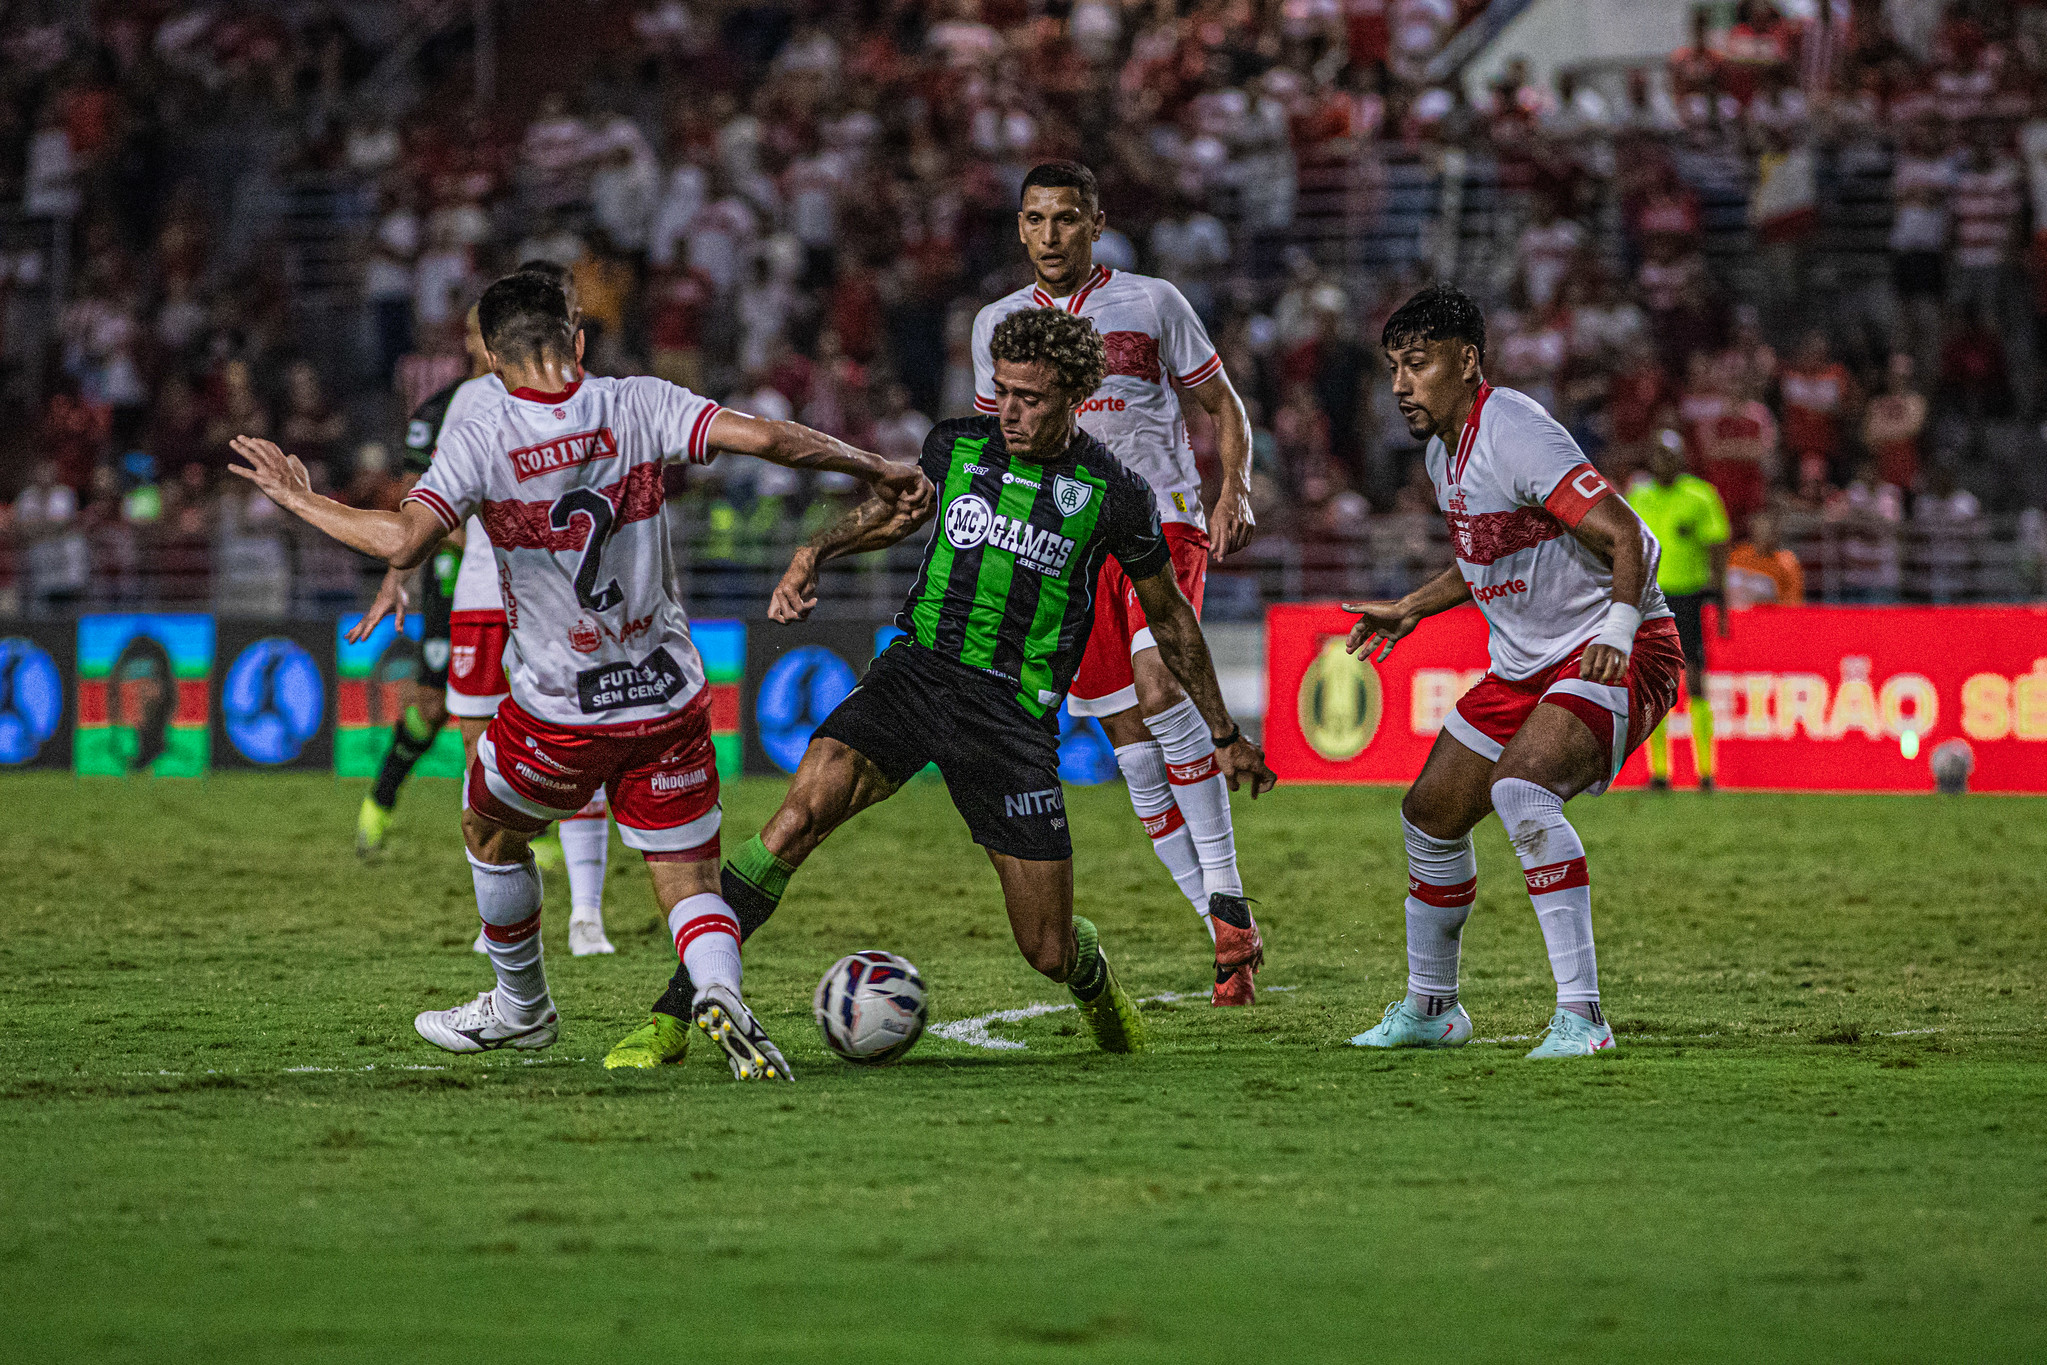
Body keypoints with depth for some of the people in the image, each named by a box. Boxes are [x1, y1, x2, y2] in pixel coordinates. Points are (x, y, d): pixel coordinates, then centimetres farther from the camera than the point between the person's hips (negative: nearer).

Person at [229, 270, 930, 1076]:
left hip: (561, 714, -1)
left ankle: (521, 1008, 43)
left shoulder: (477, 441, -11)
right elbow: (764, 438, -15)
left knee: (490, 834, 28)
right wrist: (878, 470, -3)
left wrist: (297, 499, -12)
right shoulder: (638, 407, -5)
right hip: (670, 700, 1)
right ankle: (719, 989, -23)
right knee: (690, 886, 8)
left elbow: (407, 541, -25)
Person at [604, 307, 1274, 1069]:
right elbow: (895, 511, 25)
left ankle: (1089, 969, 40)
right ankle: (672, 1017, -22)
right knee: (798, 817, -24)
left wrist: (1223, 734, 16)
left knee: (1048, 953, -1)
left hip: (1014, 713, -1)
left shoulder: (1111, 493, -4)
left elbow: (1169, 617, 10)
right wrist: (813, 556, 7)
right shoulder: (956, 447, 3)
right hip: (918, 668, 1)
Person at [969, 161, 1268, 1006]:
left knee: (1160, 688, -27)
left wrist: (1235, 490, -7)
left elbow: (1223, 405, 10)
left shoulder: (1151, 303, 3)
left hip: (1162, 524, -4)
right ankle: (1228, 936, 4)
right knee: (1132, 745, -2)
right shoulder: (998, 325, 11)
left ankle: (1229, 895, -22)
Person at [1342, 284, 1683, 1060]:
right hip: (1526, 667, 10)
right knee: (1430, 814, 12)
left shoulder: (1513, 436, -22)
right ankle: (1430, 1008, 34)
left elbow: (1629, 539, -28)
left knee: (1519, 787, -32)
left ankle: (1580, 1015, -32)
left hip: (1612, 656, -10)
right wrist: (1409, 611, 26)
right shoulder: (1444, 450, 9)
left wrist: (1617, 630, -43)